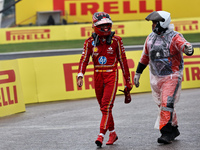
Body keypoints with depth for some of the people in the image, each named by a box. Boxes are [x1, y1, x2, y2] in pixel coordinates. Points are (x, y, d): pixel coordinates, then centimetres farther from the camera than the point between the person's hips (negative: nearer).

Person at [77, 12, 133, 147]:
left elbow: (123, 60, 3)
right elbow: (84, 59, -1)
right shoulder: (90, 42, 3)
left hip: (111, 75, -3)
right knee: (103, 106, 10)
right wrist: (80, 75, -18)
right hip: (98, 75, 3)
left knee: (106, 105, -14)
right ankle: (112, 133, 23)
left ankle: (101, 135, -16)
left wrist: (128, 81, 5)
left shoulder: (116, 40, -3)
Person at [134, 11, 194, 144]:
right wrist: (138, 73, 22)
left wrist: (188, 49, -53)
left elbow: (184, 46, -29)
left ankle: (167, 133, -11)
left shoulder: (174, 37, -11)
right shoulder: (151, 38, 8)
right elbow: (145, 57, 18)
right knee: (162, 104, 10)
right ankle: (174, 129, 23)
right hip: (156, 77, 6)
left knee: (167, 104, -14)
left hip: (172, 76, -6)